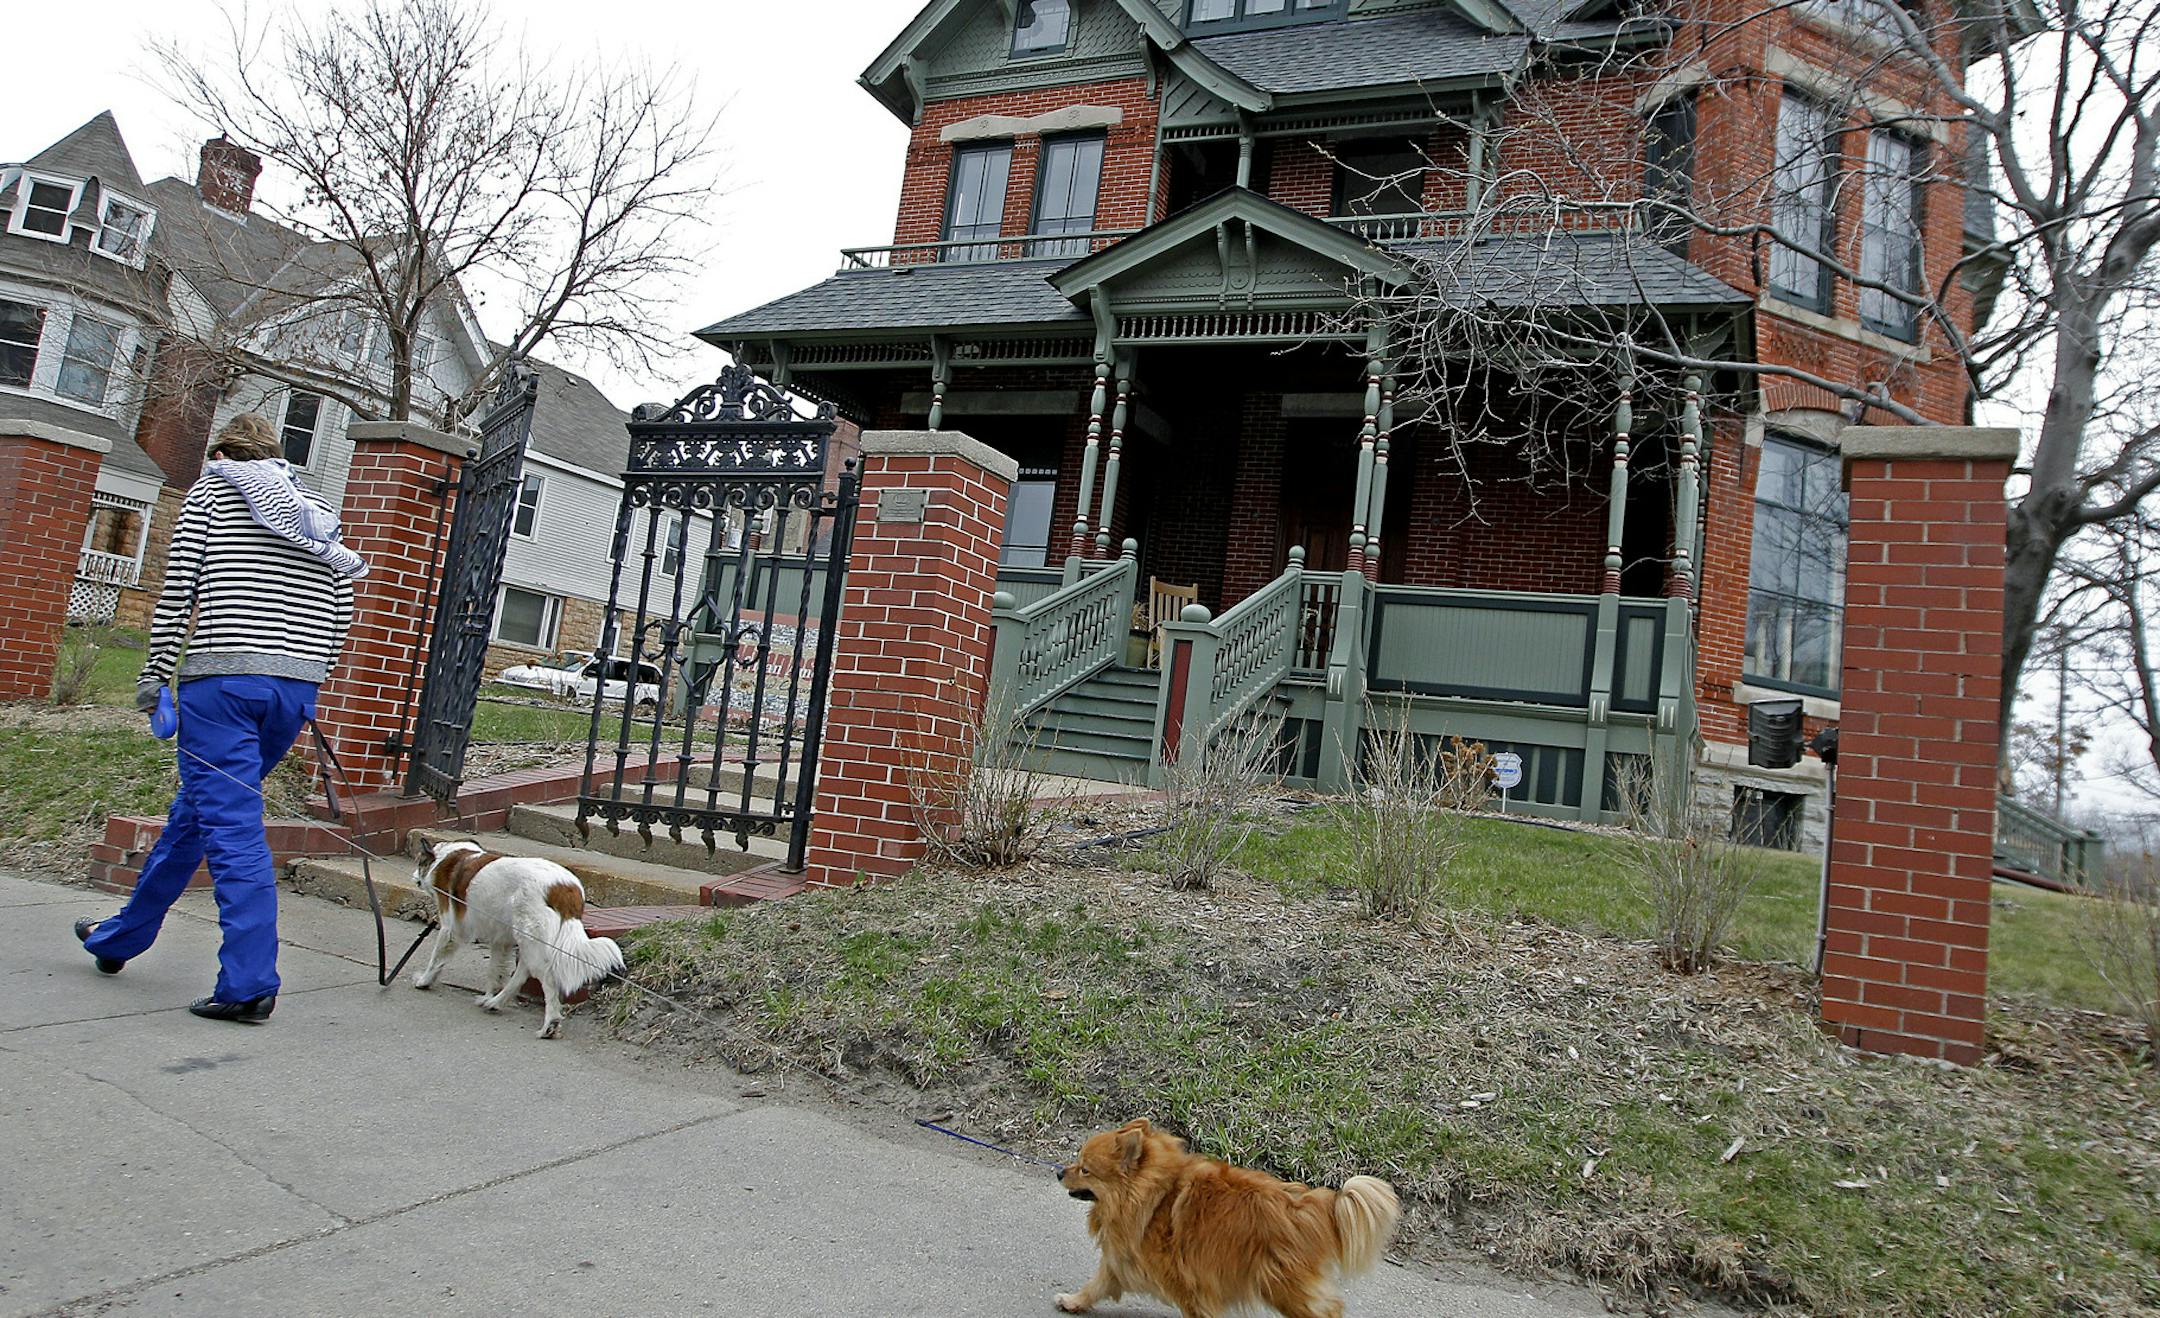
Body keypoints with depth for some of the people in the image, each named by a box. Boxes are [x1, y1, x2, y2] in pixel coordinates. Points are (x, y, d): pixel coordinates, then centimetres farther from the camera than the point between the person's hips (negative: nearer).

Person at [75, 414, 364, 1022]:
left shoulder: (210, 492, 7)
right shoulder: (318, 513, 20)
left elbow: (178, 589, -3)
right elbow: (340, 611, 15)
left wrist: (154, 674, 0)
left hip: (222, 680, -5)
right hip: (296, 686, 6)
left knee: (230, 824, -5)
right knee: (194, 814, 20)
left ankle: (250, 982, -7)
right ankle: (118, 938, 35)